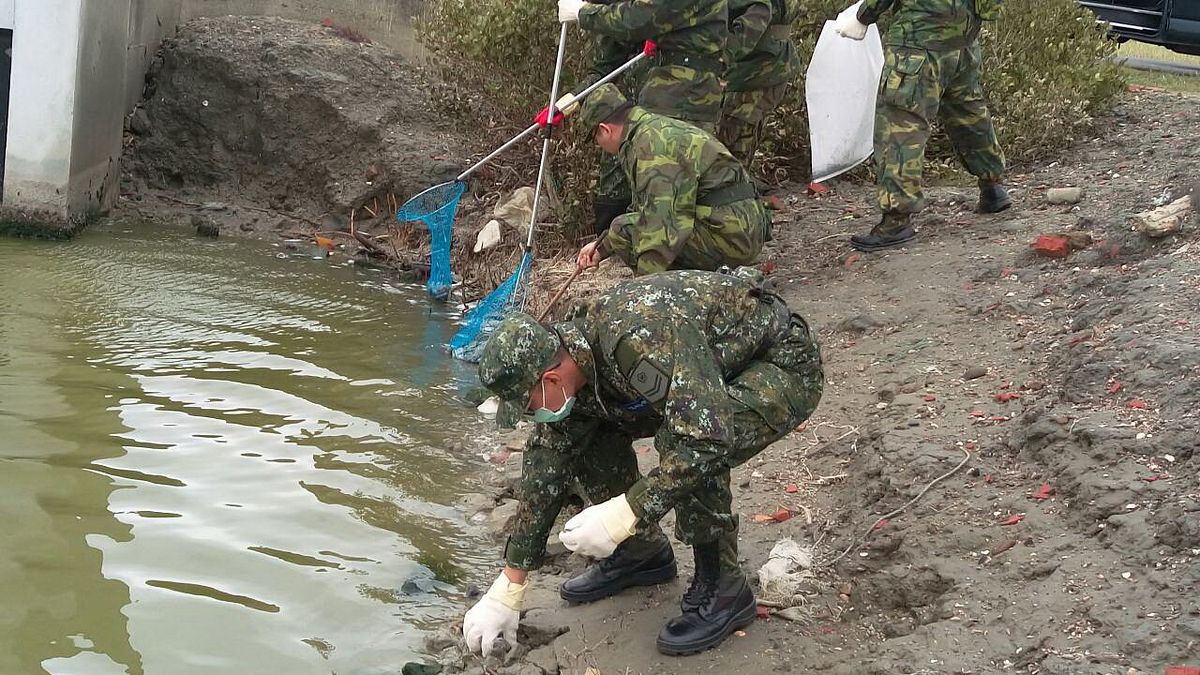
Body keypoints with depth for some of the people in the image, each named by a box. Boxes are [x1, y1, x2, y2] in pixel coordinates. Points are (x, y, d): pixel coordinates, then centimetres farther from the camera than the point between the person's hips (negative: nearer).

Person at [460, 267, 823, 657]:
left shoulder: (642, 338, -37)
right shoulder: (567, 355, -9)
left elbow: (709, 437, -43)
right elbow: (545, 468, -3)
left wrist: (621, 516, -39)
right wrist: (507, 591, -2)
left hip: (785, 365, -8)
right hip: (718, 367, 8)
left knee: (685, 443, -32)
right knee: (594, 431, -2)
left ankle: (722, 590, -12)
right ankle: (640, 551, 16)